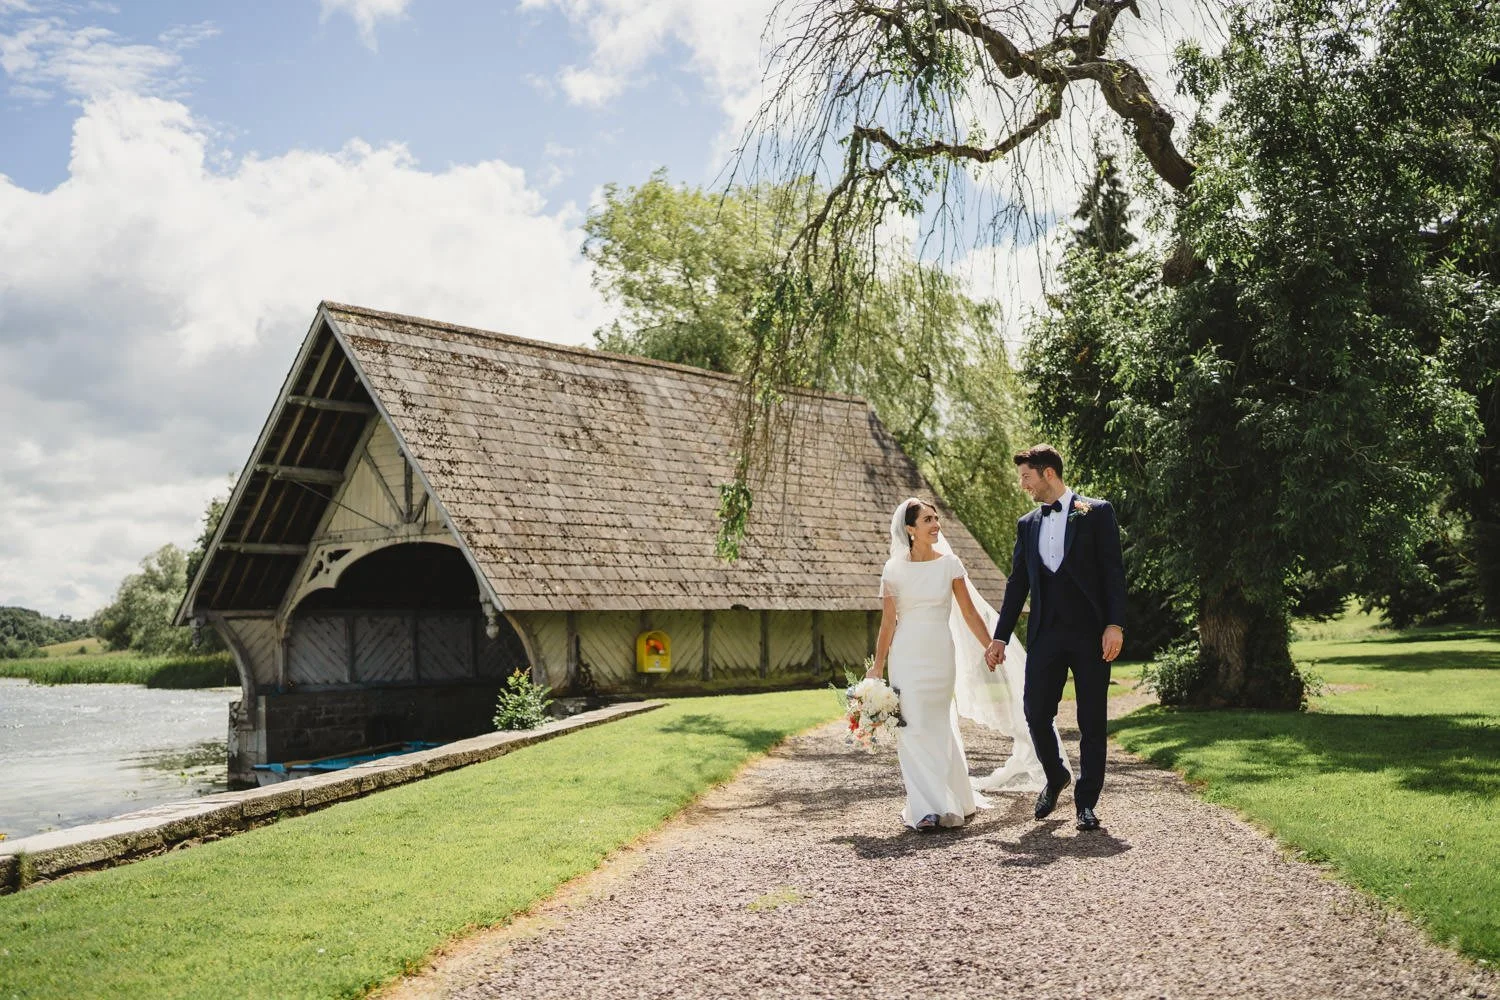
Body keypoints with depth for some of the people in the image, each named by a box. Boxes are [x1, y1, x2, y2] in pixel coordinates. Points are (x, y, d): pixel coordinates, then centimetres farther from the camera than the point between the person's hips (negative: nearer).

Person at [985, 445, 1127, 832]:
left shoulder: (1096, 512, 1)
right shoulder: (1027, 525, 14)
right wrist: (1000, 637, 12)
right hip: (1045, 633, 4)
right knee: (1036, 713, -1)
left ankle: (1086, 802, 12)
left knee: (1092, 720, 1)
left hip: (1090, 632, -4)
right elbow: (1017, 584, 15)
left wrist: (1115, 624, -13)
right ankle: (1055, 777, 25)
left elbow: (1113, 570, -4)